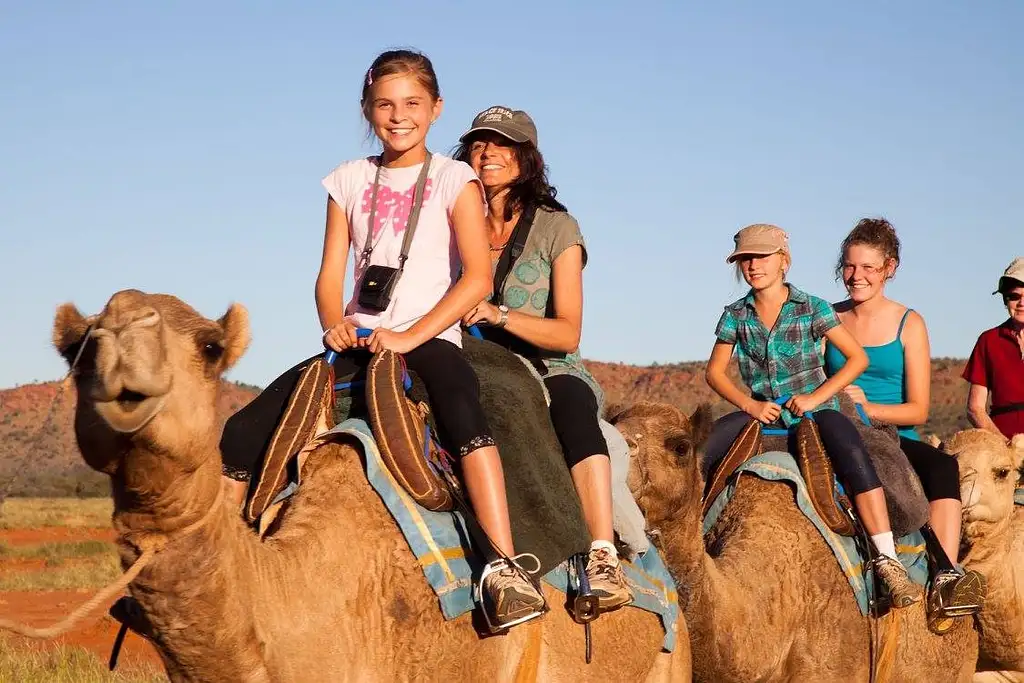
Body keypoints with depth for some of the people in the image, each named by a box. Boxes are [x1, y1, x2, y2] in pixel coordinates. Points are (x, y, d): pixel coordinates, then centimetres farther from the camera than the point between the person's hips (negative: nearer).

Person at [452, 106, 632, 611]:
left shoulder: (556, 228, 5)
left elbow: (568, 334, -3)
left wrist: (497, 314, -18)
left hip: (548, 370, -3)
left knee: (572, 398, -38)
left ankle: (603, 559, -48)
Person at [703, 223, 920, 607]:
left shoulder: (811, 309, -1)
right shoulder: (736, 315, 7)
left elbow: (858, 358, -1)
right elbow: (715, 372, 9)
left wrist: (816, 396, -12)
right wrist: (749, 404, -8)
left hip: (814, 408, -3)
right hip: (760, 412, 3)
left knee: (851, 454, -34)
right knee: (702, 450, -26)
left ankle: (887, 560, -34)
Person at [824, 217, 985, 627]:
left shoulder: (908, 324, 6)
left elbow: (918, 410, 1)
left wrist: (869, 408, -15)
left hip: (896, 437, -1)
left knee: (943, 466, -34)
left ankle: (944, 579, -44)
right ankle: (946, 567, -34)